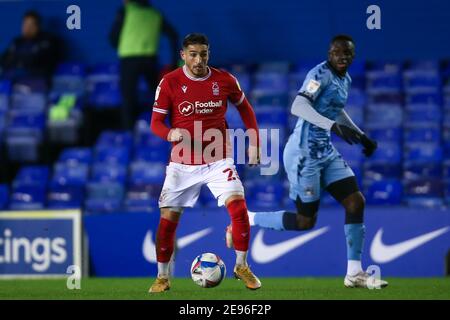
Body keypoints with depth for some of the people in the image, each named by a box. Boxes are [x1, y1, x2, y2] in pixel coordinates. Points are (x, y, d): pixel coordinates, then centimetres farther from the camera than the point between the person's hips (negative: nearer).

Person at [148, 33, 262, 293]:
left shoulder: (225, 80, -2)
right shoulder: (170, 83, -7)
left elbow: (244, 107, 15)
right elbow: (156, 122, -4)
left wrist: (254, 142, 9)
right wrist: (170, 133, -26)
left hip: (218, 161, 0)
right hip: (183, 163, 0)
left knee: (239, 207, -16)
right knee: (168, 219, -3)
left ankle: (242, 266, 4)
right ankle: (162, 278, 15)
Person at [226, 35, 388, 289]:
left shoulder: (345, 79, 10)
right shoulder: (321, 74, -17)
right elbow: (298, 106, -33)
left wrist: (362, 136, 25)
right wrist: (333, 125, -44)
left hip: (326, 151, 9)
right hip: (304, 153, -9)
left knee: (356, 202, -1)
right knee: (305, 222, -3)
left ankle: (355, 273, 4)